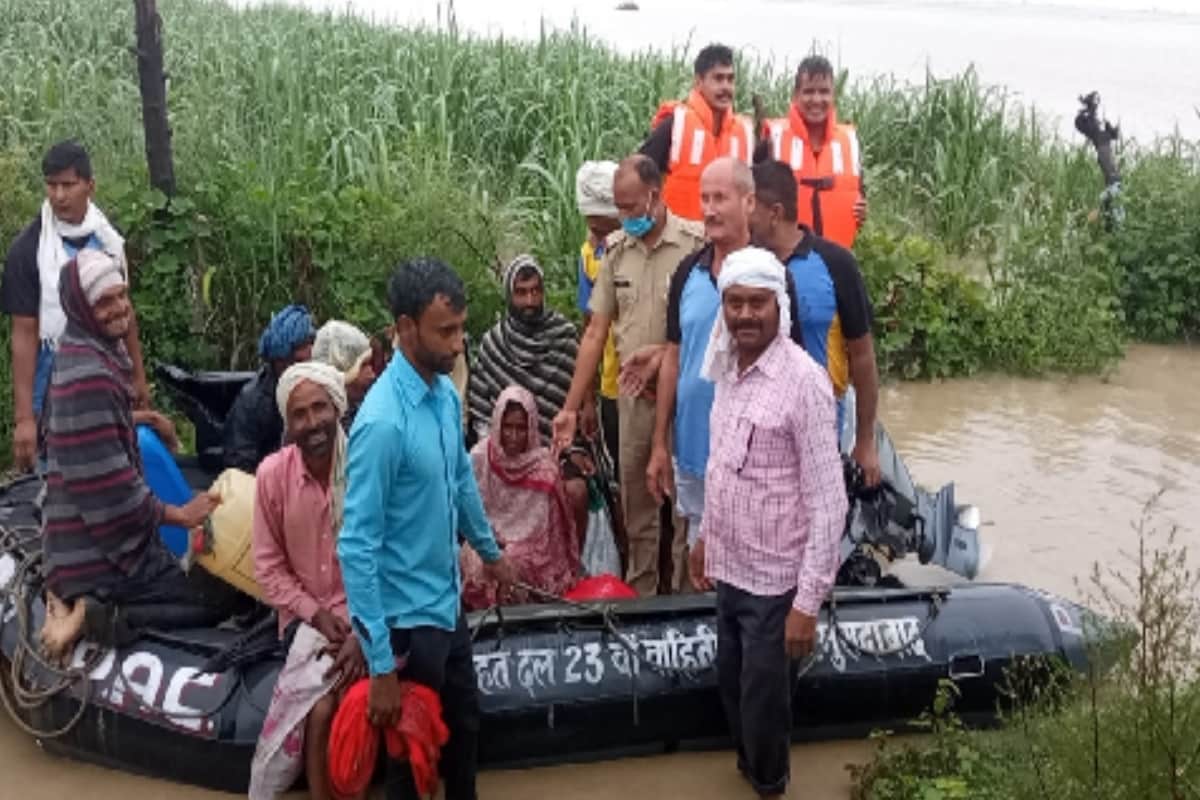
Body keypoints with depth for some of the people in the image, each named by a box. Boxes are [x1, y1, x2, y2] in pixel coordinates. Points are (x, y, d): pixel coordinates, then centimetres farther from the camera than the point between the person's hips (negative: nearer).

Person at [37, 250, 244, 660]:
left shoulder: (90, 354, 8)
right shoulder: (88, 378, -23)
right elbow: (109, 487, -23)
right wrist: (180, 514, -12)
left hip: (81, 544, 10)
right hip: (97, 553, -10)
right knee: (220, 596, -3)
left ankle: (75, 598, 8)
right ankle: (93, 616, -11)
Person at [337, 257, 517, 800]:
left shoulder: (447, 396, -2)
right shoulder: (383, 422, -27)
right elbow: (357, 547, -26)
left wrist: (489, 550, 31)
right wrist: (380, 663, -26)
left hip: (448, 605, 8)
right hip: (406, 619, -8)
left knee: (464, 729, 25)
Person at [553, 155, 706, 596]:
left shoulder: (695, 243, -11)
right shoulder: (616, 250, 4)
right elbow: (595, 335, 6)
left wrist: (664, 353, -18)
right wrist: (570, 407, 4)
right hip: (633, 394, 5)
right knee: (635, 505, 13)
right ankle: (639, 596, 26)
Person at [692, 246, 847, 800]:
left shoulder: (803, 380, -21)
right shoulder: (728, 369, 2)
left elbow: (828, 501, -20)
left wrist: (808, 601, -20)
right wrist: (706, 537, 19)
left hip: (773, 578, -7)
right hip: (729, 569, 7)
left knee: (763, 699, 9)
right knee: (732, 687, 21)